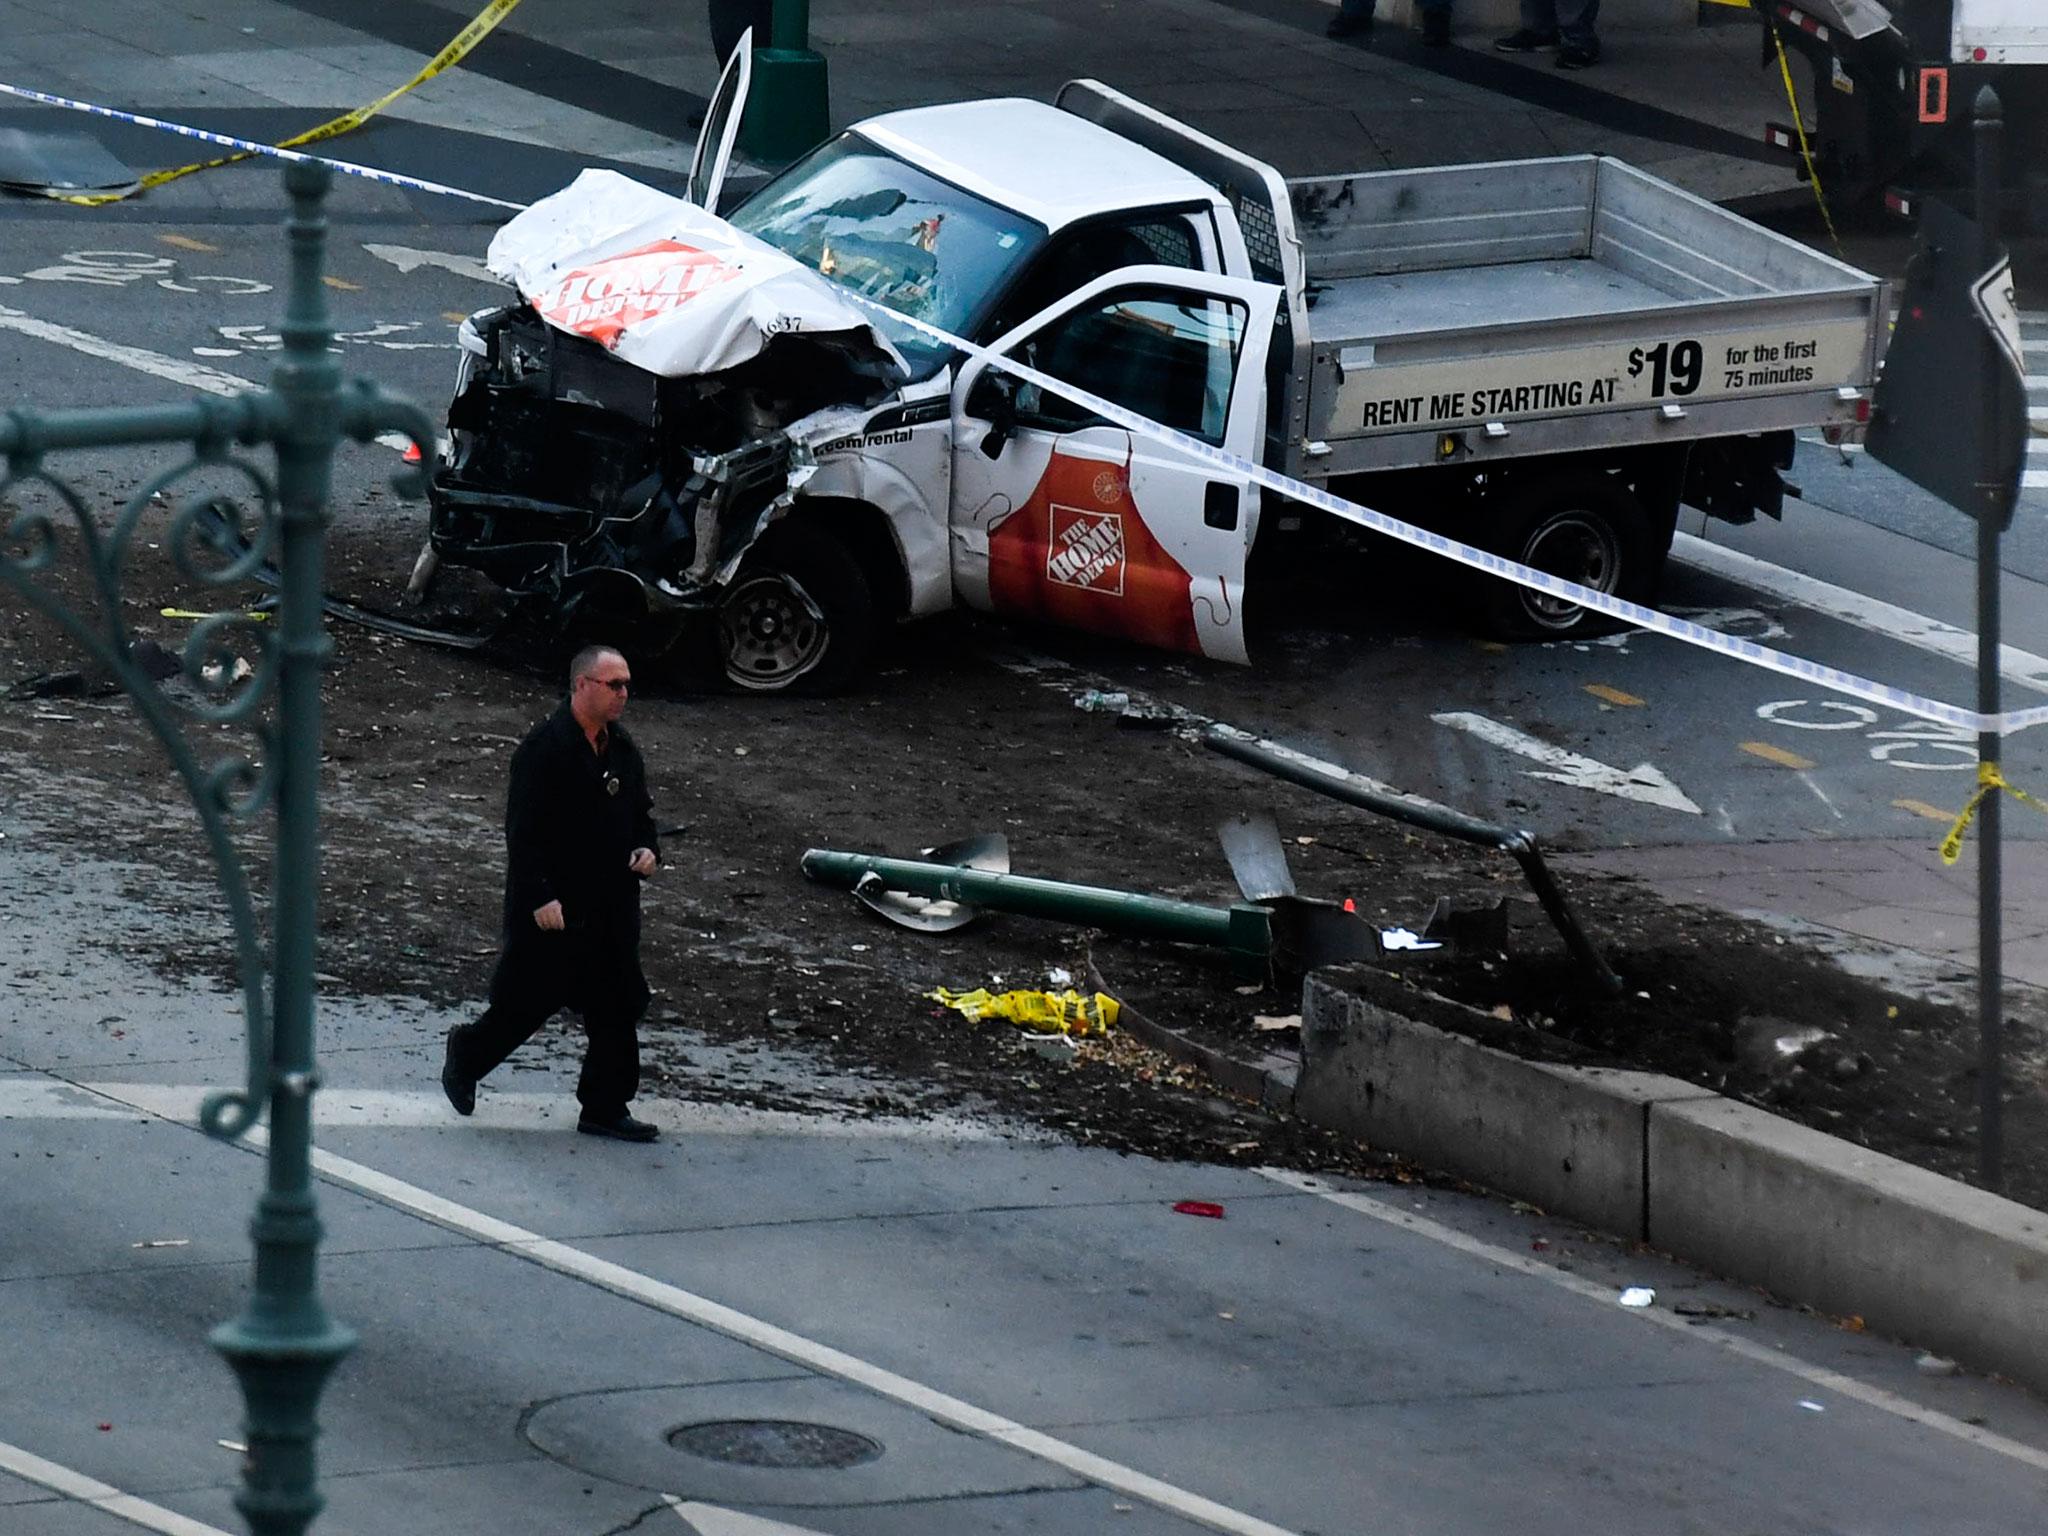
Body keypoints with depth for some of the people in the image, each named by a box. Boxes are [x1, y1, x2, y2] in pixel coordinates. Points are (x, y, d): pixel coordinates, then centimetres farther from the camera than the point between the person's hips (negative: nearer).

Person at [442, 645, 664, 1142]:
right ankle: (466, 1058, 29)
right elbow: (523, 830, -18)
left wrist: (647, 850, 1)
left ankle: (605, 1108, 13)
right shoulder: (545, 748, -15)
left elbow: (640, 812, 22)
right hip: (553, 908, -7)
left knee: (616, 1007, 6)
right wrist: (540, 897, -21)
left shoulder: (621, 749, 9)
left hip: (610, 908, 7)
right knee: (529, 1001, 3)